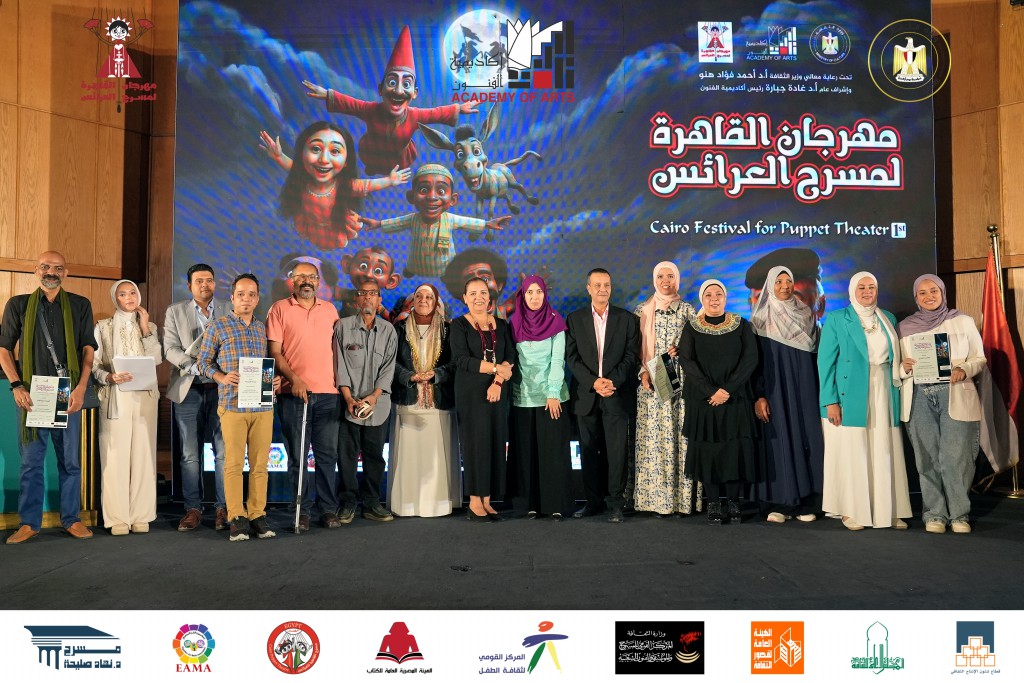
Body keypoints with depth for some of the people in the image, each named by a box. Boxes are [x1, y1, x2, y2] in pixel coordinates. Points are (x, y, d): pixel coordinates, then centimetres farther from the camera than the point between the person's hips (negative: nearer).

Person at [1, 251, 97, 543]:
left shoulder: (80, 305, 8)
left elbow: (88, 348, 5)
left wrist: (81, 387, -7)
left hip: (68, 393, 0)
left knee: (70, 459, 4)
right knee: (31, 459, 4)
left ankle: (72, 519, 13)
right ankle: (29, 522, 13)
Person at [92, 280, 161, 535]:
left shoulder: (150, 326, 15)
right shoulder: (103, 327, 10)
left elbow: (156, 359, -1)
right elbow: (94, 365, 4)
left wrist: (144, 326, -1)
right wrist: (109, 377, -16)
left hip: (144, 397, 2)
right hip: (115, 397, -1)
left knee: (143, 454, -2)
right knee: (115, 455, -6)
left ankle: (141, 516, 3)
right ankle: (117, 518, -2)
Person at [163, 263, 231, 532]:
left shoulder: (228, 311, 9)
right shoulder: (175, 312, 9)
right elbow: (170, 349, 0)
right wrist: (195, 366, -16)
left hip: (221, 388, 0)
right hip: (188, 389, 0)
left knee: (224, 451, -2)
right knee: (190, 454, 3)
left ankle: (223, 508, 5)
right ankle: (193, 508, 11)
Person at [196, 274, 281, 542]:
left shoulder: (263, 329, 16)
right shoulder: (218, 327, 5)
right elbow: (204, 360, 7)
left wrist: (275, 379, 2)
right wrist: (221, 377, -10)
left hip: (263, 406, 3)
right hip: (233, 405, -3)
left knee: (260, 463, 4)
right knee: (234, 462, -2)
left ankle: (257, 515, 11)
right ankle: (237, 518, 4)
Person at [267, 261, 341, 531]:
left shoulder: (330, 309, 14)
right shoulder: (280, 309, 3)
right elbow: (274, 351, -2)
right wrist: (294, 379, -13)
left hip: (328, 393, 3)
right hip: (293, 392, -2)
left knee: (327, 454, 4)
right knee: (297, 455, 2)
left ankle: (328, 509, 11)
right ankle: (301, 511, 11)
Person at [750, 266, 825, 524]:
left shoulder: (807, 316, 10)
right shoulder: (761, 319, 1)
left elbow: (816, 355, 10)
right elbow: (755, 360, -3)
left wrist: (820, 392, 3)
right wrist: (758, 396, -11)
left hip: (804, 389, 3)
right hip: (775, 390, -2)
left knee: (806, 439, 0)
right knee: (778, 441, -3)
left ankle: (806, 502, 5)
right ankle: (778, 503, 1)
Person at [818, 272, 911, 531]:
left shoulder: (888, 320, 13)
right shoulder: (837, 320, 0)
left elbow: (893, 358, 18)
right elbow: (825, 361, -5)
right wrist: (830, 401, -12)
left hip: (883, 397, 4)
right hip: (851, 397, -4)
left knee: (885, 454, 4)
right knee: (852, 454, 0)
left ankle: (888, 510, 12)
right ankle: (851, 512, 9)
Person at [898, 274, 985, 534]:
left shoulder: (963, 321, 8)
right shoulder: (905, 327, 11)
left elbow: (979, 358, 8)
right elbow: (897, 366, 12)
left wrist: (964, 370, -13)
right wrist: (904, 367, -11)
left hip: (956, 397, -1)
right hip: (919, 398, 1)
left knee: (955, 457, -5)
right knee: (928, 459, 2)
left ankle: (959, 513, 9)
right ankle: (934, 514, 12)